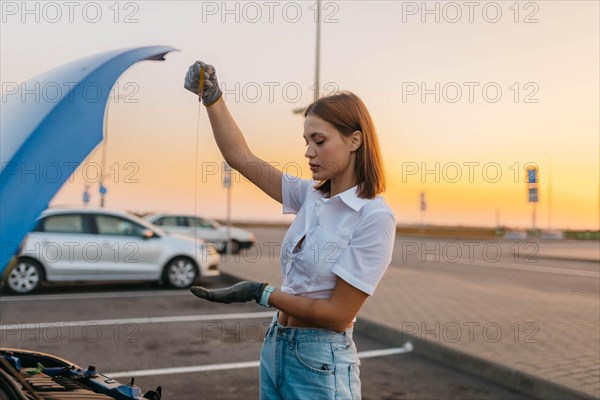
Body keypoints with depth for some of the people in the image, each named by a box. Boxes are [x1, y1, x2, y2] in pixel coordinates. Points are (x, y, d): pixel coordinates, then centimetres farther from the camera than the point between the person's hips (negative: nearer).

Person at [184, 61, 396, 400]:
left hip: (320, 363, -6)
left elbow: (338, 315, -18)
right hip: (275, 347, 7)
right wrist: (212, 98, -3)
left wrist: (261, 293, -15)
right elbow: (241, 157, 5)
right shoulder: (311, 196, 3)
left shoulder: (375, 217, -18)